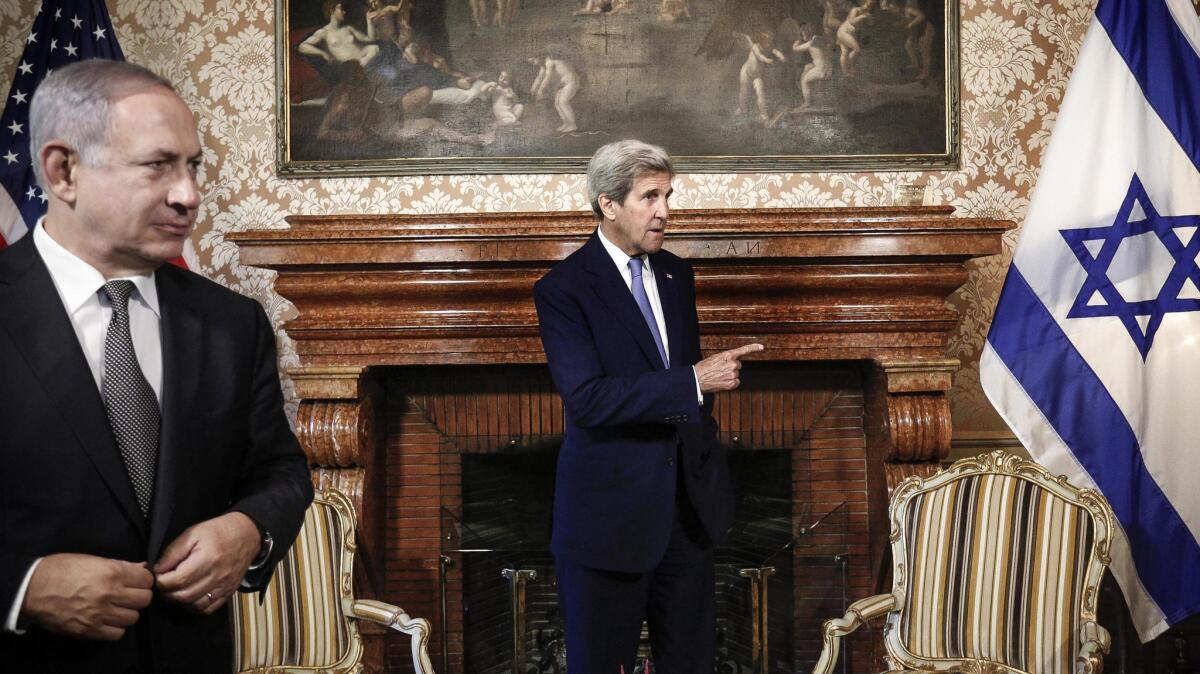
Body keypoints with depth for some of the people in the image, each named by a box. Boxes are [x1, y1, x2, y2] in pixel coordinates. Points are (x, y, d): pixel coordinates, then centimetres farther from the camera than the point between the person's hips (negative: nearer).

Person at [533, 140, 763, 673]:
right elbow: (586, 399, -23)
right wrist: (693, 382, -24)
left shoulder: (676, 275, 9)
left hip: (689, 502, 6)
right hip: (610, 508, -6)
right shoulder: (562, 289, -12)